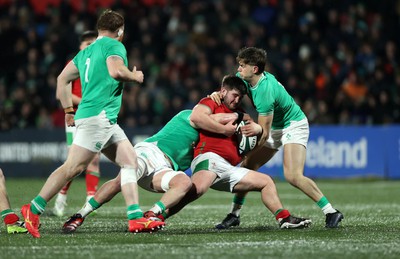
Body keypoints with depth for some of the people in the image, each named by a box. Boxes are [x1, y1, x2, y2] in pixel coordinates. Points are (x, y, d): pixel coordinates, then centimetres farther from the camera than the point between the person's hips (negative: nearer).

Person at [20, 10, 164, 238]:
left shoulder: (86, 52, 21)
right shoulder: (114, 46, -4)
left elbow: (63, 79, 21)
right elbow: (116, 71, -22)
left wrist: (69, 110, 24)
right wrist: (135, 76, -3)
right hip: (98, 115, -10)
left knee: (130, 161, 5)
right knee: (73, 167, -11)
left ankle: (135, 217, -3)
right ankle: (34, 209, -10)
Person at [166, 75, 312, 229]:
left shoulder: (238, 114, 33)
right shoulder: (210, 103, 9)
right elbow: (196, 117, -13)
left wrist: (256, 128, 7)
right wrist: (224, 129, -7)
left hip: (229, 169, 9)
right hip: (209, 158, -9)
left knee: (266, 182, 14)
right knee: (197, 189, -38)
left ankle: (285, 219, 18)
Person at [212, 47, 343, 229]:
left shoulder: (265, 92, -32)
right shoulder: (243, 78, -10)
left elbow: (264, 133, -27)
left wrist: (257, 131, -43)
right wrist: (217, 94, -17)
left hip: (294, 125, -9)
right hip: (275, 128, 9)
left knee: (293, 176, -25)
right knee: (247, 166, 0)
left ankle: (331, 212, -17)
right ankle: (235, 214, 9)